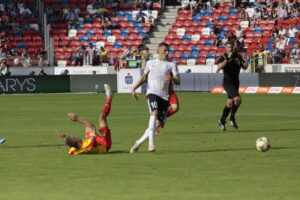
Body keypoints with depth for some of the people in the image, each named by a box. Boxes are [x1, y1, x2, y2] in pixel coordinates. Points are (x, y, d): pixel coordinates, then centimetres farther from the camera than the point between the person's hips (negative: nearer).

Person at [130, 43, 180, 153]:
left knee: (158, 122, -3)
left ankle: (139, 142, 15)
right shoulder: (150, 63, 19)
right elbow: (143, 78, 26)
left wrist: (172, 78, -20)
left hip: (164, 96, 2)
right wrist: (134, 88, 12)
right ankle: (151, 143, -37)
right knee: (154, 112, -29)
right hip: (152, 93, -2)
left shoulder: (171, 65, 13)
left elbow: (178, 81, 3)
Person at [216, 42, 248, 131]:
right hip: (227, 83, -7)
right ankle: (232, 118, -5)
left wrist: (245, 65, -7)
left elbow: (244, 67, 16)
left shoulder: (238, 56, 6)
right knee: (237, 99, -23)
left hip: (235, 83, 7)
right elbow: (219, 66, -28)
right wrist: (227, 59, -34)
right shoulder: (223, 57, -11)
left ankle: (222, 121, 26)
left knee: (230, 103, 11)